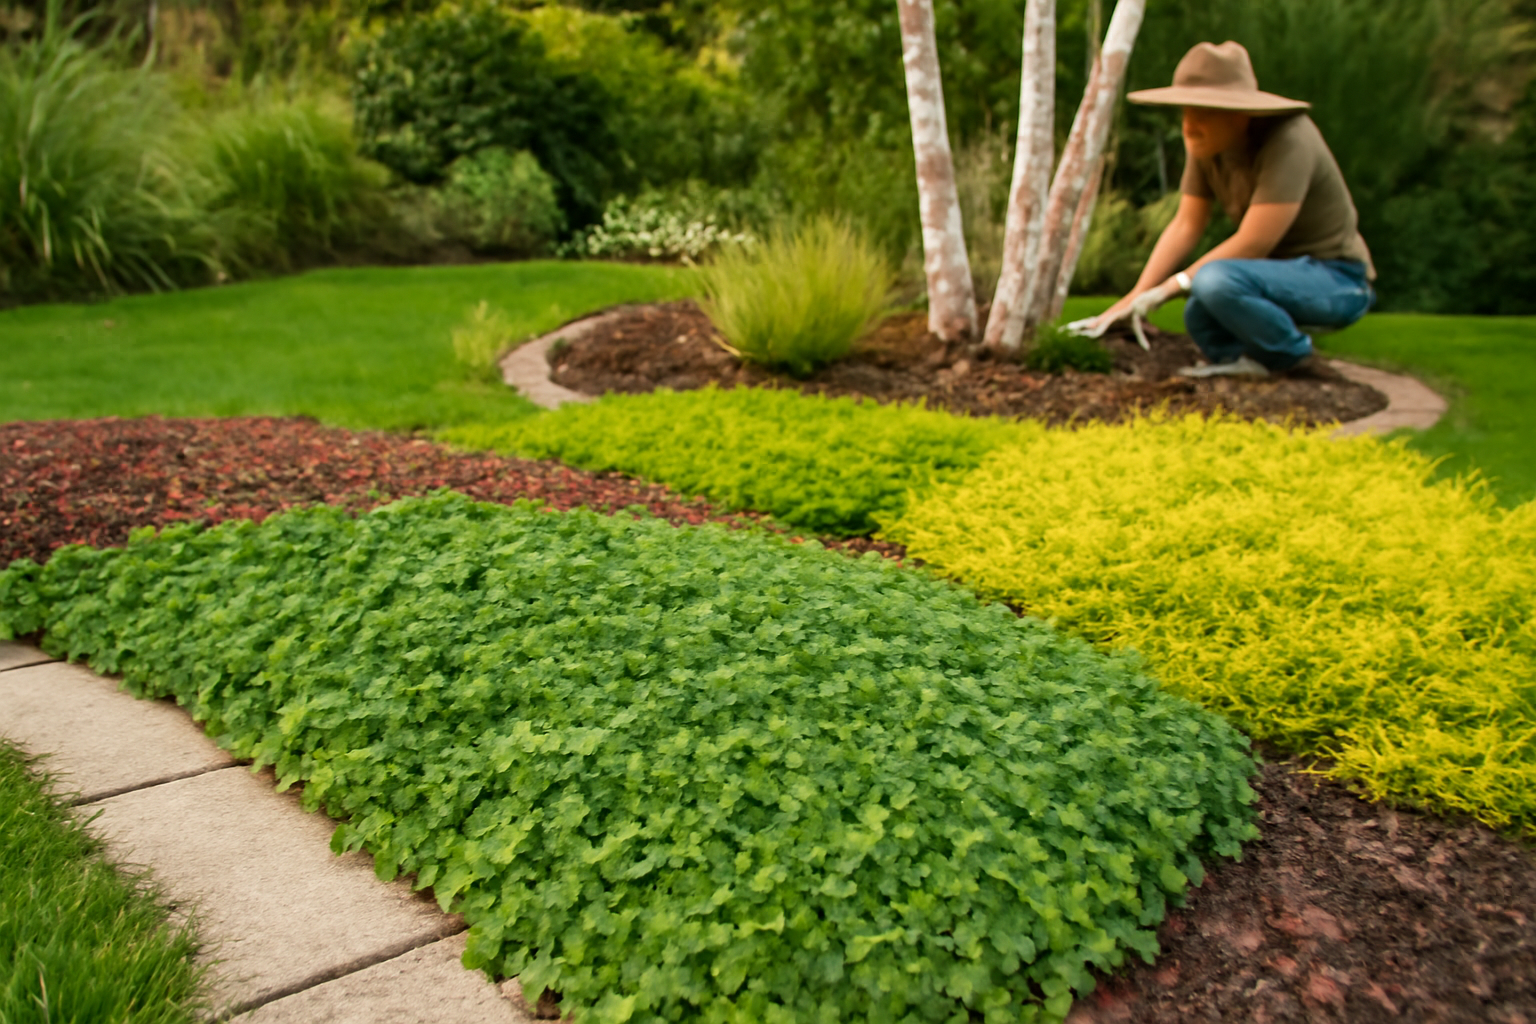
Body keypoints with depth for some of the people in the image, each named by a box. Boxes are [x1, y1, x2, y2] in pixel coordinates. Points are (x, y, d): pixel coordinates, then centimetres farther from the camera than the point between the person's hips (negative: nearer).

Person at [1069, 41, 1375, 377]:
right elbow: (1186, 225, -2)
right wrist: (1132, 300, -9)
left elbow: (1253, 243, -27)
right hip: (1283, 272, 8)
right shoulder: (1206, 141, -3)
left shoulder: (1287, 141, -25)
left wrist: (1175, 284, -23)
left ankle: (1292, 352, -9)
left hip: (1336, 282, -7)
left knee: (1215, 281, -31)